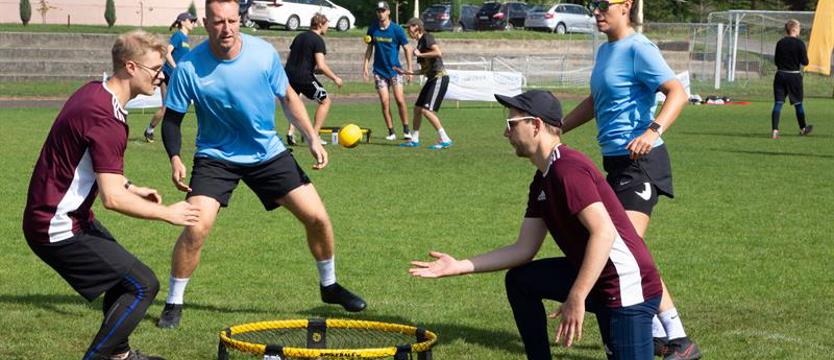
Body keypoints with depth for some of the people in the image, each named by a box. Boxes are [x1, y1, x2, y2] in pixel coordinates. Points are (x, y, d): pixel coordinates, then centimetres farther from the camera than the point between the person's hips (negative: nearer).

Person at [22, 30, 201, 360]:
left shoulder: (94, 93, 7)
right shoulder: (106, 118, -25)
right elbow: (112, 198, -29)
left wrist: (131, 188, 15)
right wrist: (168, 214, -17)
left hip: (59, 216, 11)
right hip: (58, 229, -11)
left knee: (124, 275, 25)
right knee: (142, 284, -9)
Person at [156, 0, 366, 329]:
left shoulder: (264, 53, -13)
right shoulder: (189, 68, -19)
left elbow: (288, 97, 4)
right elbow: (172, 118, -7)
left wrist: (312, 139, -2)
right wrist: (175, 158, -24)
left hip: (269, 153, 2)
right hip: (216, 157, -2)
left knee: (317, 218, 0)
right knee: (197, 227, -22)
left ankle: (329, 285, 27)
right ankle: (173, 303, -1)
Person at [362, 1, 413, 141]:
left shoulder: (397, 29, -8)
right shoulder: (372, 28, 0)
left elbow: (406, 49, -2)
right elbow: (369, 48, 12)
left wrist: (409, 69, -4)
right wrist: (365, 66, 5)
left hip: (395, 69, -2)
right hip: (379, 71, 2)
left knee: (400, 100, -11)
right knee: (385, 102, -3)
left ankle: (406, 130, 2)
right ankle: (391, 132, 5)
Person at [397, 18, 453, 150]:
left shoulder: (426, 37, -8)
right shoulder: (420, 42, 18)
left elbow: (438, 53, -26)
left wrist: (420, 54, -14)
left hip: (439, 78, -10)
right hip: (432, 79, 10)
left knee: (426, 110, -16)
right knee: (417, 108, 12)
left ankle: (445, 140, -13)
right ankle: (414, 140, 23)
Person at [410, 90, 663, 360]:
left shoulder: (567, 168, -18)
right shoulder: (542, 181, 13)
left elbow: (604, 233, -27)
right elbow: (524, 249, 15)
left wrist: (575, 299, -28)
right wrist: (460, 266, 11)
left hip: (628, 287, -10)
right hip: (596, 279, 10)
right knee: (519, 281, 17)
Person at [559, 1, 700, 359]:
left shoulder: (638, 48, -13)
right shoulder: (605, 50, 16)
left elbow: (677, 92, -24)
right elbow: (594, 103, 31)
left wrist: (653, 131, -39)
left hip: (640, 161, -10)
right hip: (616, 162, 10)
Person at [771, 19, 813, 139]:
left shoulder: (780, 43, 3)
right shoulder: (799, 43, -9)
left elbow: (776, 61, 8)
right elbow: (805, 62, -9)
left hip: (780, 75, 3)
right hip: (794, 76, -3)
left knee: (778, 103, -2)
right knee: (798, 103, 14)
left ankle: (775, 130, -15)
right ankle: (803, 129, 30)